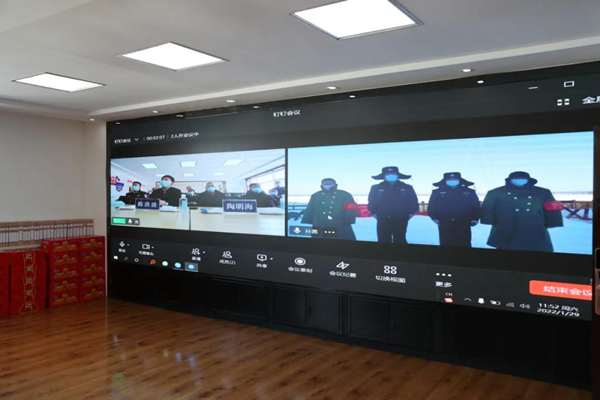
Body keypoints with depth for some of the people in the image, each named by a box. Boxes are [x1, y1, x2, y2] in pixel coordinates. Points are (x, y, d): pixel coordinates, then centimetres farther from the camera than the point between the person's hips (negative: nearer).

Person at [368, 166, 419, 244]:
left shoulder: (407, 188, 4)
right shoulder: (376, 188, 4)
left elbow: (413, 203, 7)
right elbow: (372, 203, 9)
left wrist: (410, 214, 0)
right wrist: (374, 213, 2)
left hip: (400, 221, 0)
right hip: (383, 221, 0)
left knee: (400, 242, 4)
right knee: (384, 242, 3)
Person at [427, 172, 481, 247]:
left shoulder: (470, 192, 9)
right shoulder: (437, 192, 5)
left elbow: (476, 207, 8)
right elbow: (431, 207, 3)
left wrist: (475, 219, -2)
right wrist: (435, 218, -7)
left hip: (463, 225, 1)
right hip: (445, 225, 0)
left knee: (464, 245, 3)